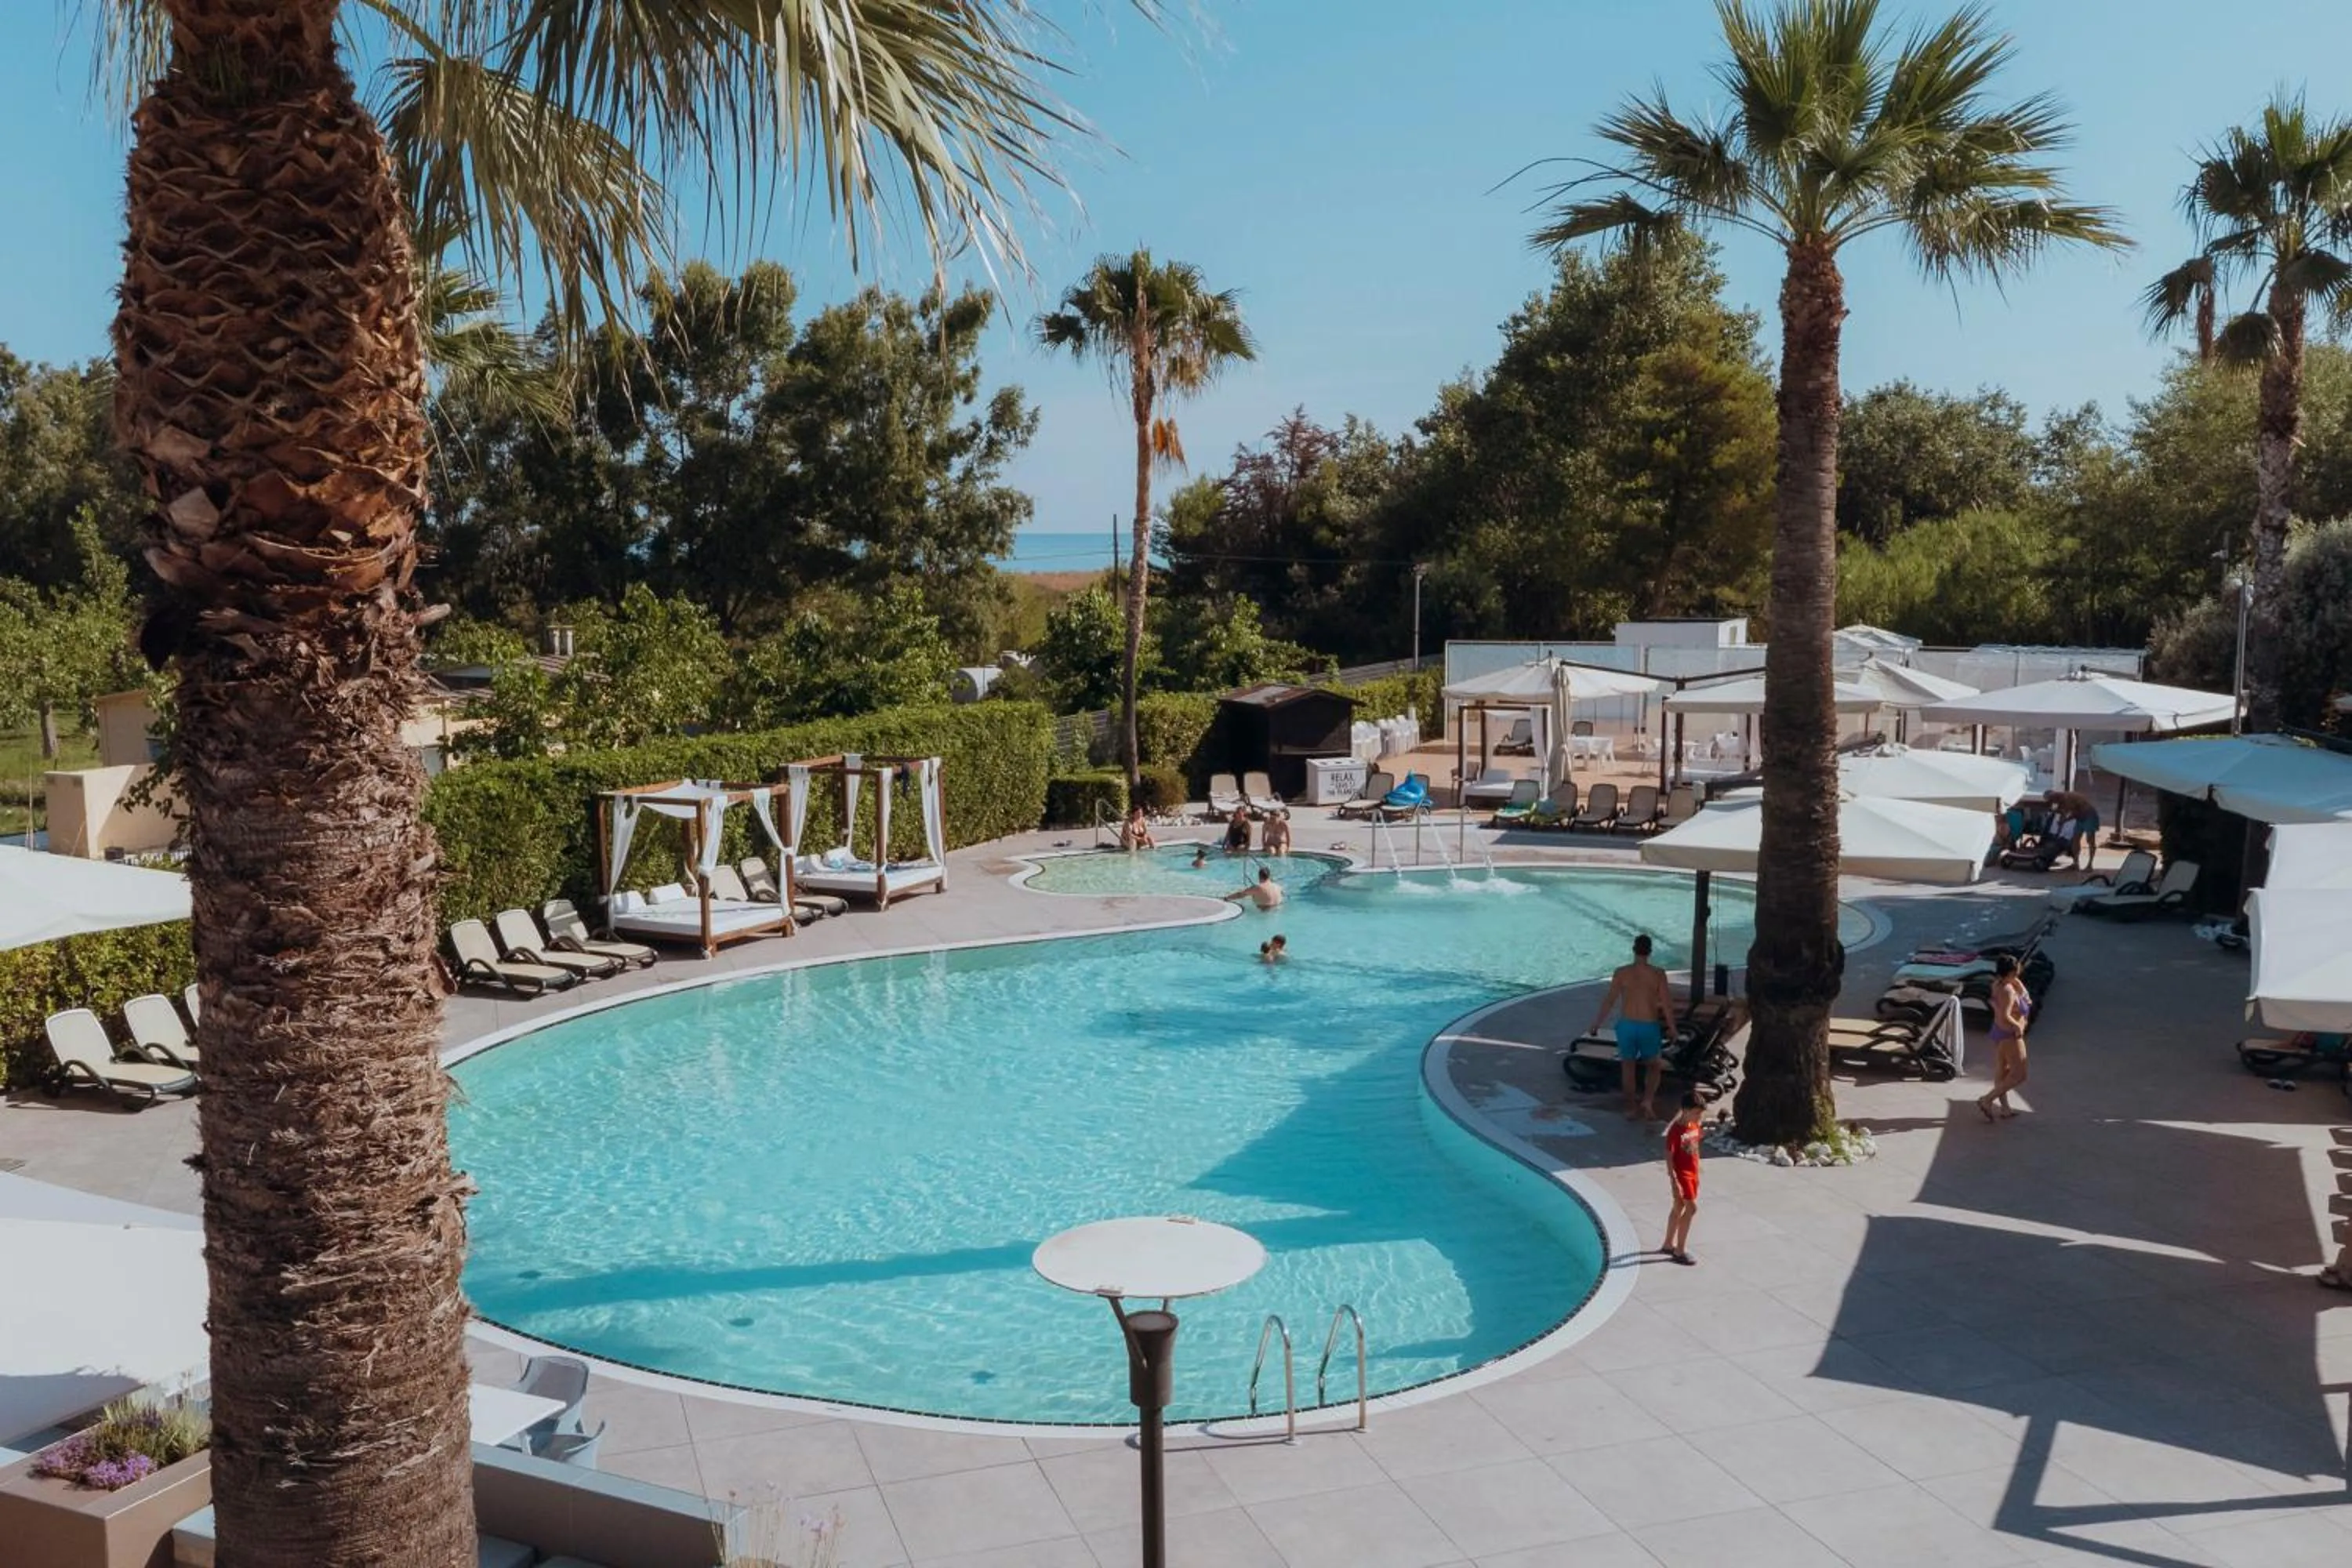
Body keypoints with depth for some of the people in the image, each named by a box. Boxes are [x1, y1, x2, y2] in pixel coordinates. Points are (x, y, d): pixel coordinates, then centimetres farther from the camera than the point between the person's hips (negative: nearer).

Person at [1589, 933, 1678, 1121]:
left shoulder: (1622, 972, -6)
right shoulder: (1658, 974, -8)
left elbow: (1609, 1000, -5)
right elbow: (1667, 1004, -7)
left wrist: (1597, 1023, 5)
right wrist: (1672, 1027, 5)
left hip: (1626, 1025, 1)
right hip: (1649, 1027, -1)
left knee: (1628, 1066, 16)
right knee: (1654, 1067, 18)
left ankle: (1631, 1107, 22)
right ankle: (1647, 1099, -3)